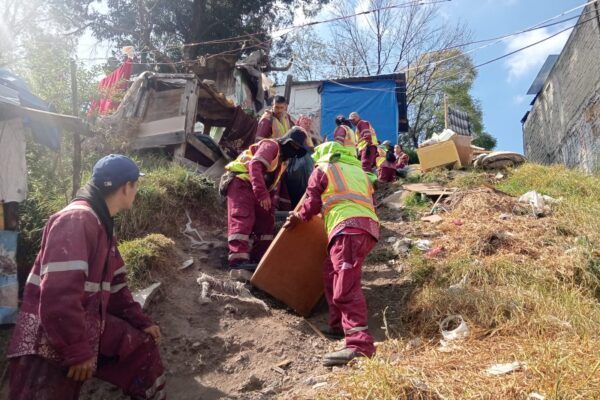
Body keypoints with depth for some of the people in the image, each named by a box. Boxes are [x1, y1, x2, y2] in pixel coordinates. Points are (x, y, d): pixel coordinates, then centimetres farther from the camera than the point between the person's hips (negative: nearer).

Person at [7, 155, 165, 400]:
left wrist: (141, 322, 17)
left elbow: (115, 286, 19)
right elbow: (58, 292, -30)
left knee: (142, 347, 15)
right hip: (50, 341, -10)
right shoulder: (76, 219, -22)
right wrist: (78, 351, -24)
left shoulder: (103, 225, 12)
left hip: (87, 326, 10)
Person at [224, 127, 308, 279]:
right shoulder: (271, 145, -9)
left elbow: (274, 184, 20)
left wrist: (271, 206, 9)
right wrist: (262, 193, -35)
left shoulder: (284, 160, 20)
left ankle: (258, 261, 10)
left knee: (266, 222, 7)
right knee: (242, 220, -23)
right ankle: (238, 263, -34)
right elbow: (255, 165, -26)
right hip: (242, 183, -10)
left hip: (255, 191, 10)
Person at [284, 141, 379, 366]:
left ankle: (360, 344, -29)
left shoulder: (323, 169, 17)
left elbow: (312, 204, 12)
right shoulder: (359, 172, 34)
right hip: (369, 226, 8)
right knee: (332, 274, 20)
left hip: (349, 227, -8)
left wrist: (296, 218, 30)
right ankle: (339, 325, 18)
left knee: (345, 287, -18)